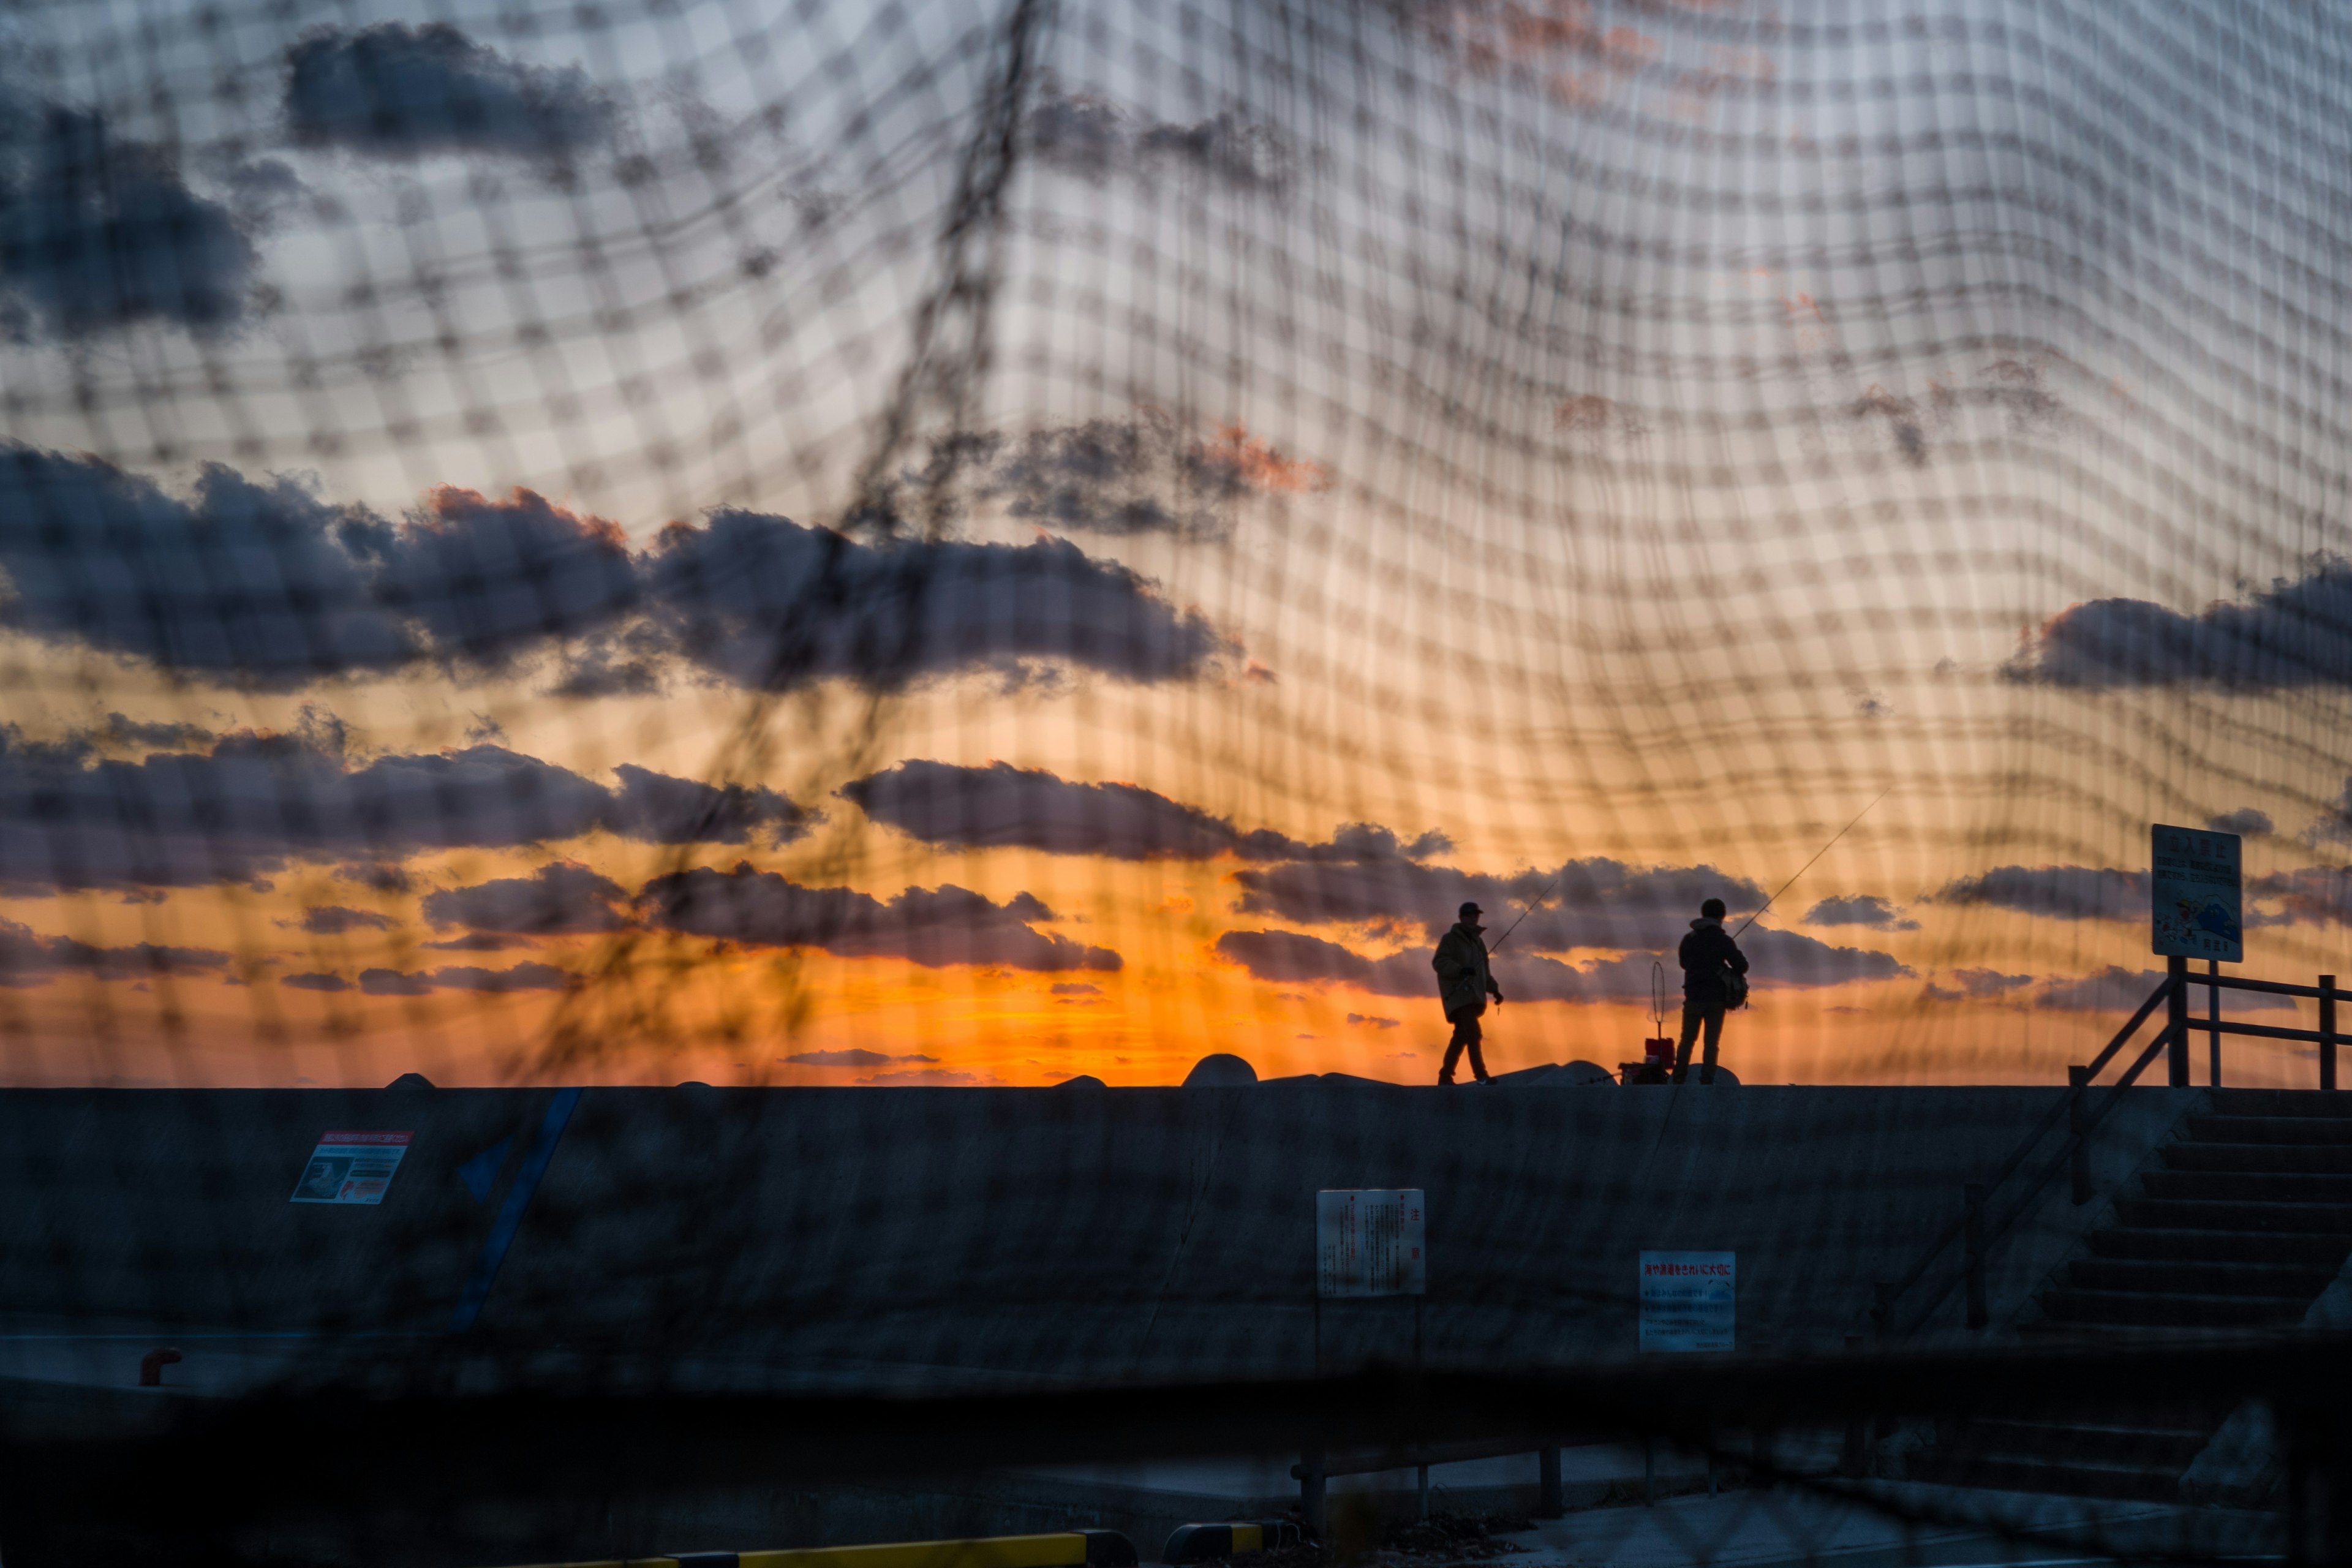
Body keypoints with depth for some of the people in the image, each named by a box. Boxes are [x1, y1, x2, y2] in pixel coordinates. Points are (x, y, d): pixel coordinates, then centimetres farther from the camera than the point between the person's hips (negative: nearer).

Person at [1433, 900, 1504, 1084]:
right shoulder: (1450, 939, -1)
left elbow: (1484, 970, 27)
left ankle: (1445, 1076, 12)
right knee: (1473, 1032, -19)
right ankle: (1481, 1076, -24)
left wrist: (1494, 989, 14)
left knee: (1461, 1036, 5)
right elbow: (1439, 962, -14)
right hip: (1457, 994, -7)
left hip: (1473, 995, 7)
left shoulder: (1478, 941, 21)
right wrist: (1460, 970, -29)